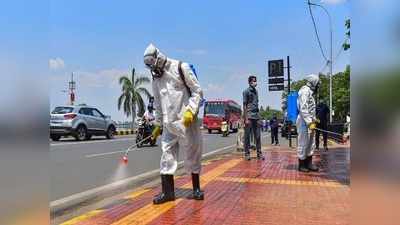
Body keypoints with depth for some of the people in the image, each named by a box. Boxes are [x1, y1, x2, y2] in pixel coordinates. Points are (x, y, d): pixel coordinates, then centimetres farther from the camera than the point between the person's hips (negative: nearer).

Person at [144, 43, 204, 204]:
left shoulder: (181, 67, -4)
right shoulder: (156, 78, 14)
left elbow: (197, 91, -6)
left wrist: (190, 110, -17)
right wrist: (158, 124, 21)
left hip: (186, 121, -5)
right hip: (168, 123, 5)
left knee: (192, 155, 5)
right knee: (167, 154, 2)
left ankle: (196, 189, 21)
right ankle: (167, 191, 9)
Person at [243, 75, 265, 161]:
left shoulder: (256, 91, 16)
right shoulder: (246, 91, -2)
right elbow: (244, 105, -6)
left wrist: (259, 117, 13)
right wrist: (246, 118, -13)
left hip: (256, 116, 6)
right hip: (249, 116, -6)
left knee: (257, 136, 5)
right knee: (247, 135, 1)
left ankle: (259, 153, 10)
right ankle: (247, 153, 6)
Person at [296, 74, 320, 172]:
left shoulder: (310, 92, 17)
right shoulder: (305, 91, -14)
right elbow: (303, 109, -22)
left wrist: (314, 119, 22)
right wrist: (310, 122, -24)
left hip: (310, 122, 10)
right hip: (304, 122, -10)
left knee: (311, 144, 13)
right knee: (303, 144, -2)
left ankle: (309, 163, 21)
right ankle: (301, 165, 8)